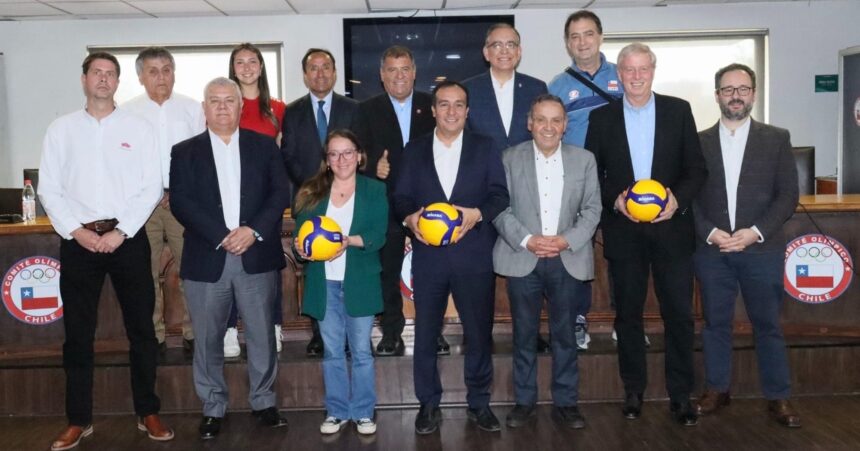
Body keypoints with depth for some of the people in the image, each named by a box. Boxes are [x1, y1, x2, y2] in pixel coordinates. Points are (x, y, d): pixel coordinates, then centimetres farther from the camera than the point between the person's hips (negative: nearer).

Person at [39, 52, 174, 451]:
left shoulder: (138, 128, 4)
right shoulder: (61, 128, 7)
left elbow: (151, 188, -1)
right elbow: (49, 189, 4)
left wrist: (121, 231, -10)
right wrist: (76, 231, -8)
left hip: (128, 237, -1)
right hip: (77, 240, 1)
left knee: (141, 328, 5)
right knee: (77, 333, 7)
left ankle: (148, 413, 18)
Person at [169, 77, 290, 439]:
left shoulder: (264, 146, 9)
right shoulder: (185, 151, 7)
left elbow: (280, 193, 1)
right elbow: (180, 202, -4)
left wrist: (253, 230, -14)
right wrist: (222, 236, -15)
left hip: (257, 256, 0)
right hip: (207, 259, 0)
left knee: (261, 335, 7)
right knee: (207, 339, 7)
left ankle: (263, 400, 24)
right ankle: (213, 407, 22)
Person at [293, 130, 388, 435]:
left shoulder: (375, 190, 1)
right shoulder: (312, 192, 8)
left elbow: (378, 236, -8)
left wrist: (349, 241, -25)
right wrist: (302, 246, -19)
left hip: (359, 282, -2)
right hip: (324, 283, 2)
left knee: (361, 350, 7)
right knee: (332, 351, 11)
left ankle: (364, 412, 19)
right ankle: (337, 411, 22)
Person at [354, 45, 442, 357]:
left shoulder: (432, 106, 7)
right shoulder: (368, 110, 7)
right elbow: (361, 154, 1)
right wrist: (374, 165, -21)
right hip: (387, 203, 0)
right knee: (387, 270, 6)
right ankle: (391, 333, 17)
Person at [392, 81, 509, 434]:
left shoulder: (485, 147, 6)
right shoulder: (414, 150, 9)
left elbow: (500, 195, -1)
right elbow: (400, 197, 5)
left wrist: (478, 213, -19)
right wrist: (409, 217, -16)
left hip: (474, 256, -1)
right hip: (428, 256, 1)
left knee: (479, 332, 8)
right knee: (425, 333, 8)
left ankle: (478, 402, 25)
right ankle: (428, 403, 23)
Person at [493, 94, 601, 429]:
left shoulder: (584, 159, 6)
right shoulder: (510, 158, 2)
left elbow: (592, 209, 2)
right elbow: (500, 208, -2)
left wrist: (566, 240, -12)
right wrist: (527, 240, -15)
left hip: (567, 260, 1)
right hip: (522, 259, -1)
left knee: (564, 335, 8)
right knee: (524, 335, 7)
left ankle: (565, 402, 20)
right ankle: (524, 401, 19)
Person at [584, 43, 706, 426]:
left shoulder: (678, 110, 5)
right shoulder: (601, 117, 5)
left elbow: (696, 168, 3)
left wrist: (678, 199, -14)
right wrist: (615, 200, -12)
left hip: (671, 226, 0)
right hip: (622, 230, 1)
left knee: (679, 313, 2)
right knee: (628, 313, 9)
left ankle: (680, 395, 15)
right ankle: (633, 391, 22)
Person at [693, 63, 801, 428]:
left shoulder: (776, 139, 5)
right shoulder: (698, 141, 7)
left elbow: (788, 195, 0)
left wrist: (756, 232, -13)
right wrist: (710, 232, -11)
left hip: (762, 249, -1)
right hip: (711, 250, 1)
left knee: (768, 325, 6)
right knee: (716, 323, 9)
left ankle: (777, 397, 17)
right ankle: (717, 389, 22)